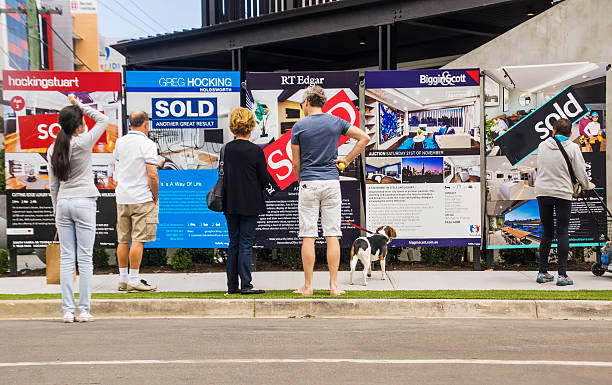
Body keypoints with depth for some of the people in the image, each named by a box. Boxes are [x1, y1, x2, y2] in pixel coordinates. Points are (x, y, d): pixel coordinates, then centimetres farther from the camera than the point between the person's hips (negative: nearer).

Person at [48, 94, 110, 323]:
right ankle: (84, 310, -1)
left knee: (66, 258, 5)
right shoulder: (83, 143, -9)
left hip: (63, 203, 4)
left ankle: (68, 311, 4)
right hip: (84, 203, -4)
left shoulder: (53, 149, 5)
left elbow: (53, 185, 9)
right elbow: (103, 120, 5)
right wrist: (80, 105, 7)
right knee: (85, 258, -1)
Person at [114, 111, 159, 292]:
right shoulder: (147, 144, -11)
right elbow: (153, 175, -17)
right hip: (142, 199, -6)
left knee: (123, 240, 10)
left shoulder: (120, 142, 8)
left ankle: (123, 279, 15)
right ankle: (133, 281, -5)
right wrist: (155, 196, -3)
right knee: (138, 240, -5)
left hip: (122, 198, 6)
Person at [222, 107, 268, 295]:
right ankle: (245, 285, -1)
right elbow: (265, 181, -7)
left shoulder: (227, 149, 0)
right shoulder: (256, 151, -12)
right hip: (250, 204, -4)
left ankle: (232, 285, 14)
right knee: (246, 244, 0)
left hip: (231, 204, 4)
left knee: (234, 244, 11)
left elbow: (224, 176, 6)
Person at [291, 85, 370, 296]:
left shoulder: (299, 126, -2)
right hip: (332, 182, 3)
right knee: (332, 236, 3)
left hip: (309, 183, -2)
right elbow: (365, 137, 4)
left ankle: (308, 286, 2)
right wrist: (347, 160, 7)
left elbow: (296, 163, 0)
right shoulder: (336, 122, 6)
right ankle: (333, 285, 3)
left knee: (308, 237, 0)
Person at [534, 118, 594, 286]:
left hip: (543, 192, 3)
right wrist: (587, 186, 18)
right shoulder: (573, 148, -4)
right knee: (562, 233, 0)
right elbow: (580, 173, -3)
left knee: (547, 233, 11)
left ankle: (542, 272, 12)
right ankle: (562, 275, -3)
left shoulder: (542, 145, 7)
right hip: (563, 193, -3)